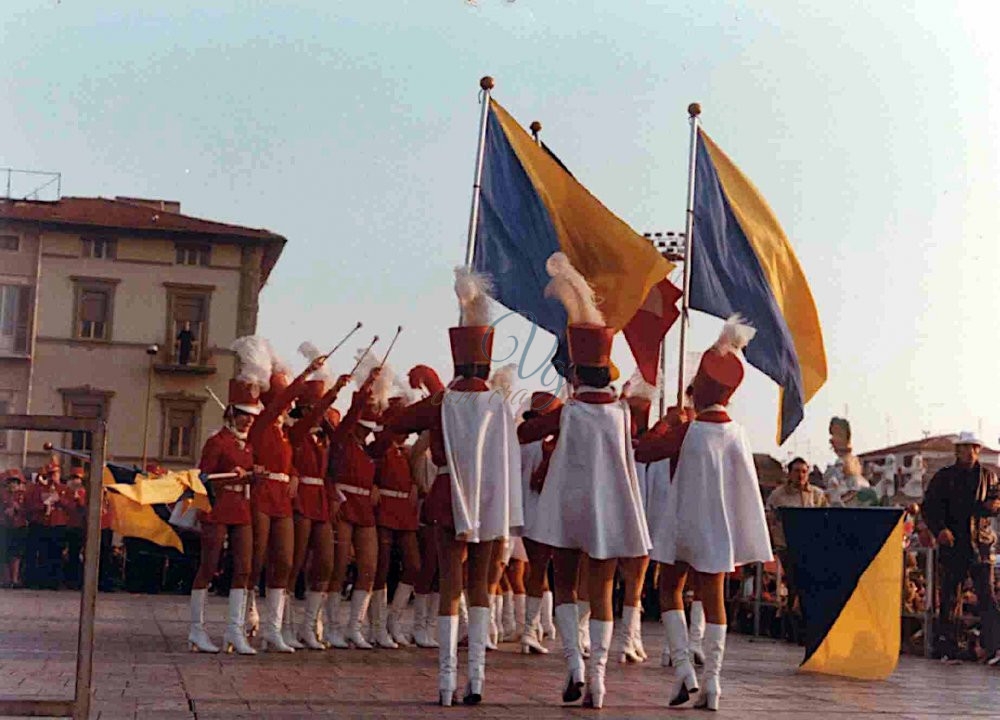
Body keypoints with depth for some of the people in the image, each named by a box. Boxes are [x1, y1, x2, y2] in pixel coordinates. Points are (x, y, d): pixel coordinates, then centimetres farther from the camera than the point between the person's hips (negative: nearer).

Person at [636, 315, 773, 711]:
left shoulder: (686, 431, -17)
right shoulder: (738, 433, -1)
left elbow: (641, 452, -9)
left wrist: (665, 425, 5)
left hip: (684, 523, -4)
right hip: (720, 527, 4)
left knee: (670, 591, 11)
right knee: (713, 598, 9)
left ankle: (683, 669, -3)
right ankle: (712, 681, 8)